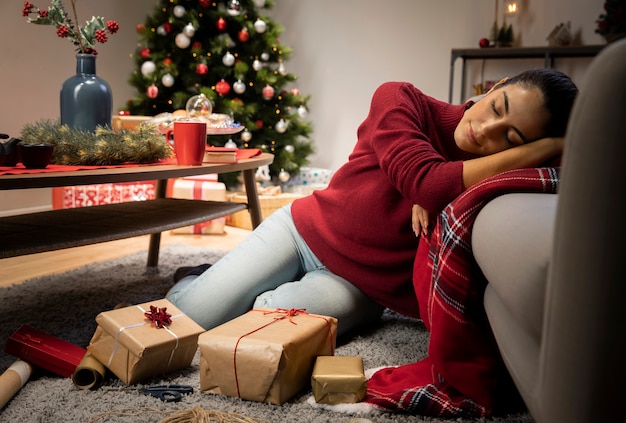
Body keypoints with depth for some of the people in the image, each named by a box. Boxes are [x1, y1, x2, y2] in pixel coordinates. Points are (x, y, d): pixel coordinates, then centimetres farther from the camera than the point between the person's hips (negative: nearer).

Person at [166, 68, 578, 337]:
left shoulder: (495, 186, -13)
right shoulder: (400, 100, -17)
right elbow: (424, 182, -33)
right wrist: (548, 147, -27)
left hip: (356, 285, 1)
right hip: (302, 230, 0)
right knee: (190, 316, -11)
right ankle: (201, 279, 26)